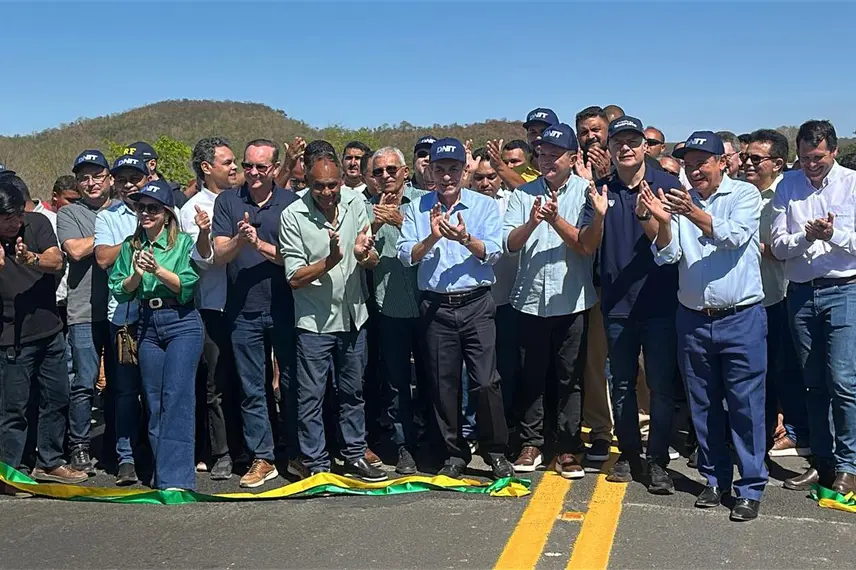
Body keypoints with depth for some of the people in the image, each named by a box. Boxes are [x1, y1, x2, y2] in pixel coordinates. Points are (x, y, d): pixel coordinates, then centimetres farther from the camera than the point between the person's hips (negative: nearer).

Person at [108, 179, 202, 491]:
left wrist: (158, 270, -20)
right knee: (154, 402, 7)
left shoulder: (183, 242, 0)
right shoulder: (130, 246, 11)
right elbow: (119, 290, 8)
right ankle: (162, 471, 18)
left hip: (182, 324, -5)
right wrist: (136, 275, -10)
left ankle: (175, 477, -10)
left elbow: (187, 286, -9)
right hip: (147, 327, 5)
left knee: (176, 398, -11)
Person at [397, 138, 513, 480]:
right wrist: (432, 237, -17)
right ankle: (455, 453, 23)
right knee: (444, 384, 8)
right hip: (436, 307, 2)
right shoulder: (416, 209, 7)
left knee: (486, 381, -4)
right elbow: (405, 254, -2)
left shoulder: (485, 205, 4)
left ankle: (495, 450, 15)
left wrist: (464, 238, -22)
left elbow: (493, 252, -7)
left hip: (477, 304, -1)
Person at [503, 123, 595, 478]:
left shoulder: (585, 192, -1)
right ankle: (531, 444, 22)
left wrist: (555, 219, -22)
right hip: (530, 298, 2)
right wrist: (532, 222, -22)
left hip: (571, 300, -2)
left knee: (569, 378, 6)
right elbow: (510, 244, -4)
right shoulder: (523, 194, 5)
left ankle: (568, 449, 16)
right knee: (531, 376, 10)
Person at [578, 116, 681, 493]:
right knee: (622, 383, 12)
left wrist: (646, 216, -27)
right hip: (617, 303, 3)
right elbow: (588, 246, 0)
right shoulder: (601, 190, 5)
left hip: (660, 302, -3)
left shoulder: (666, 185, -2)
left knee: (661, 385, 1)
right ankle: (628, 454, 25)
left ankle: (658, 461, 11)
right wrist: (598, 215, -19)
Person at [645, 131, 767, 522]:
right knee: (703, 405, 11)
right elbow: (666, 256, -2)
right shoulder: (680, 201, 6)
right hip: (693, 319, 4)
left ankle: (751, 487, 10)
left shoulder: (745, 195, -1)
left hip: (741, 317, -3)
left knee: (745, 405, 0)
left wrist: (694, 214, -29)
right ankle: (716, 478, 25)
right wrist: (663, 222, -19)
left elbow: (735, 236, -17)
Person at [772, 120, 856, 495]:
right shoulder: (787, 186, 7)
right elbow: (778, 246, 2)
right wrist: (806, 236, -15)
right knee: (814, 383, 11)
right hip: (801, 293, 3)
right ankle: (822, 461, 22)